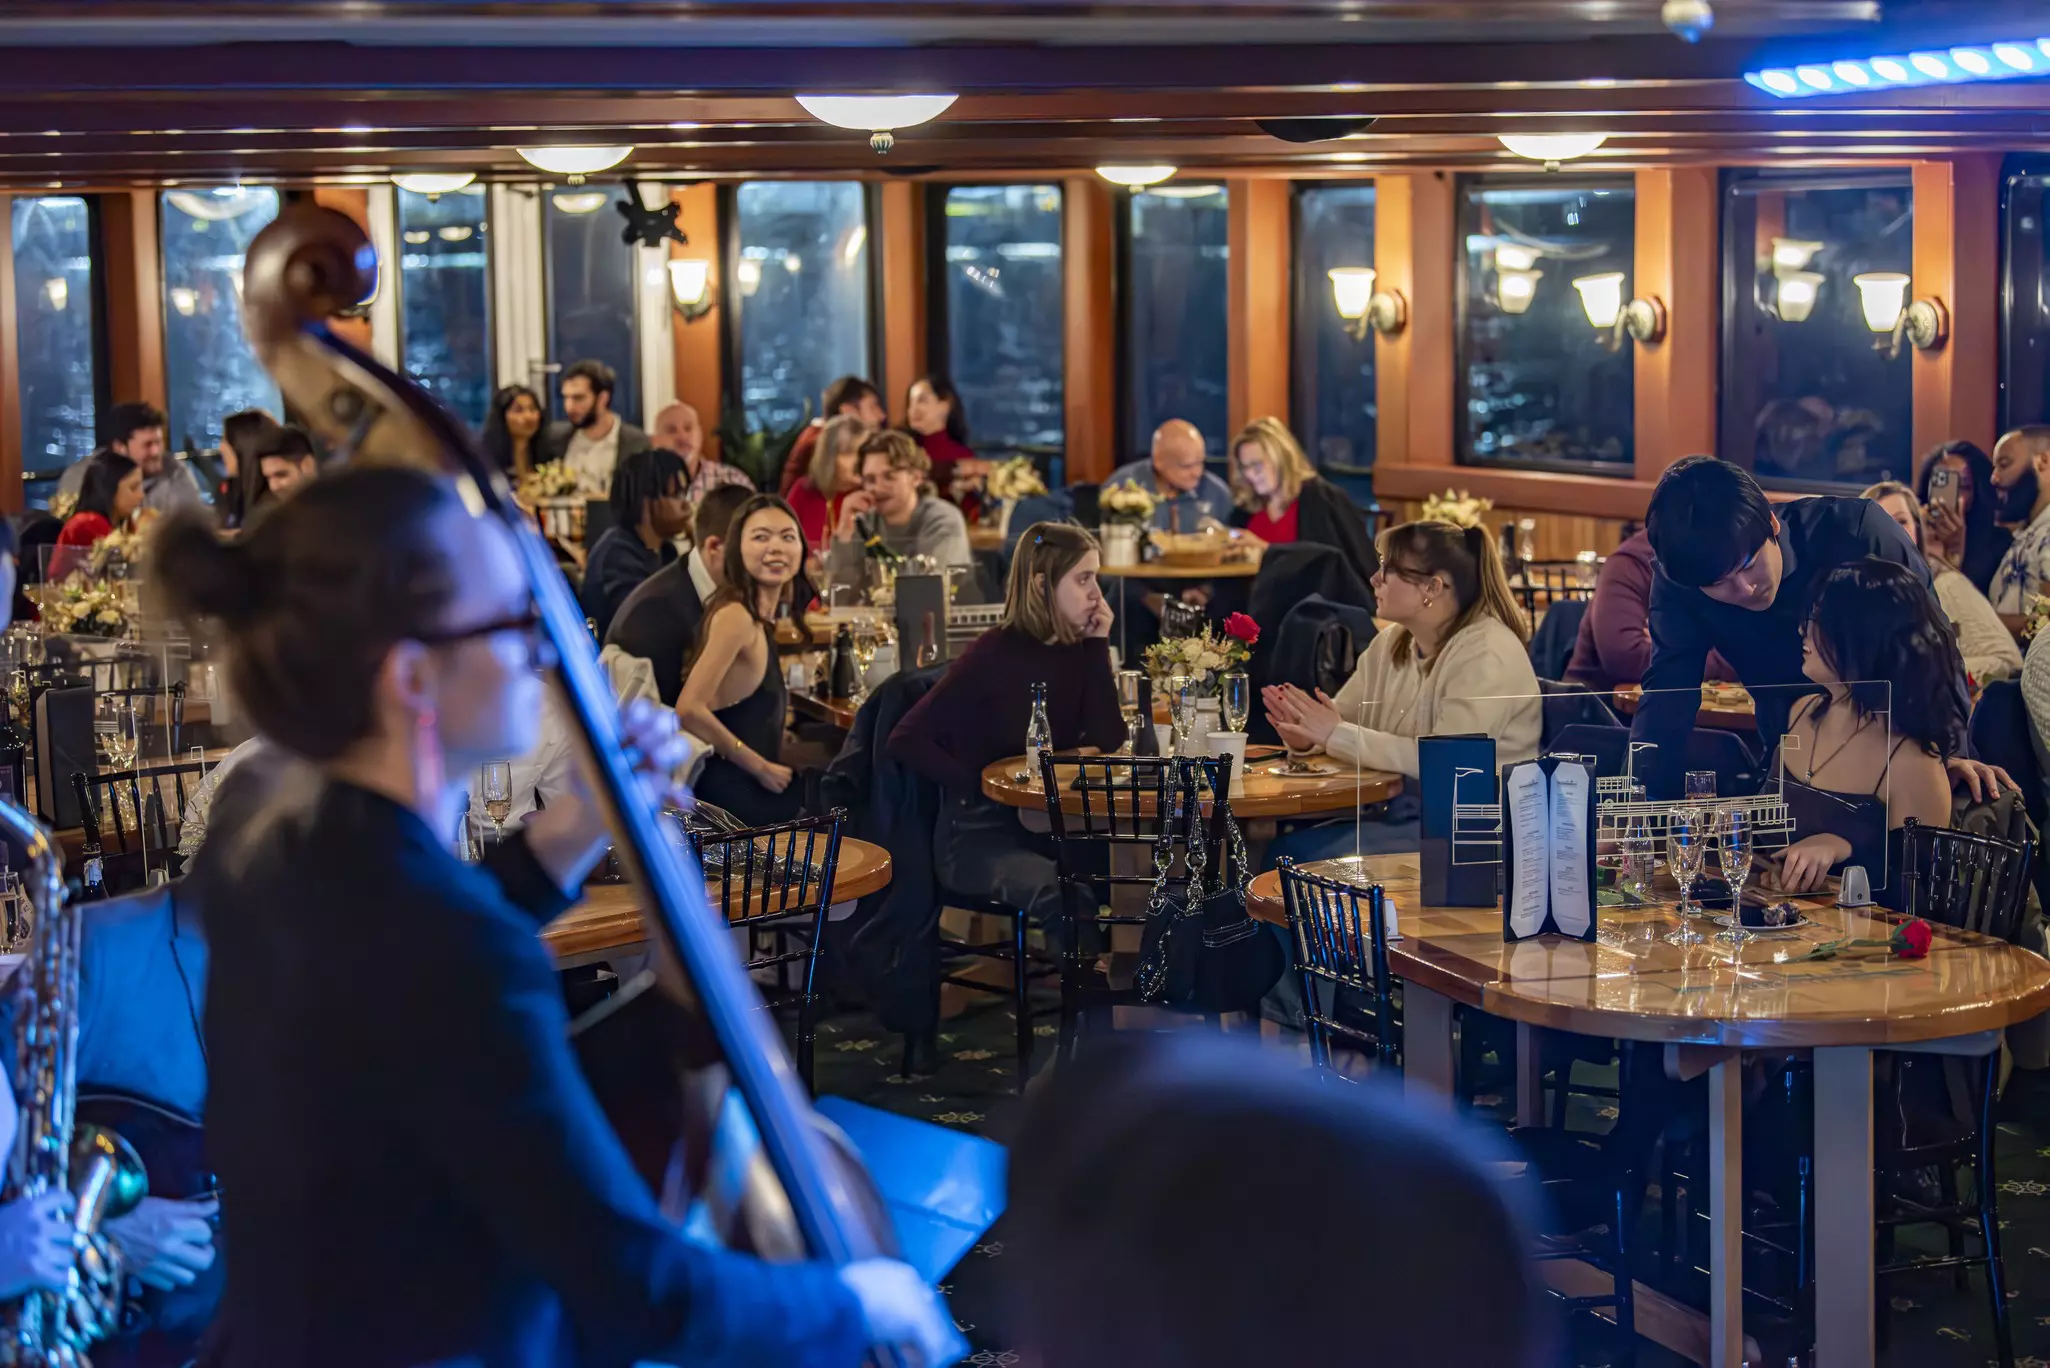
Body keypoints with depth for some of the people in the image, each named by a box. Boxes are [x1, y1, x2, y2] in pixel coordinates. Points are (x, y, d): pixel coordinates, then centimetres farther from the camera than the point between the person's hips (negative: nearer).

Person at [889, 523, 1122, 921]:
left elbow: (1108, 741, -5)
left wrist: (1098, 645, -6)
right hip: (977, 833, -6)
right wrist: (982, 786, -21)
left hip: (1047, 827, 6)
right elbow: (907, 741, -14)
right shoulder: (996, 654, -13)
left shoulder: (1077, 650, 5)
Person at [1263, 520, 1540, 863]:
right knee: (1283, 850, -13)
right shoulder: (1390, 643, 12)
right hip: (1398, 811, 8)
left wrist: (1337, 735, -21)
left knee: (1322, 859, -24)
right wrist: (1305, 735, -11)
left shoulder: (1487, 653, -15)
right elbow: (1341, 718, 15)